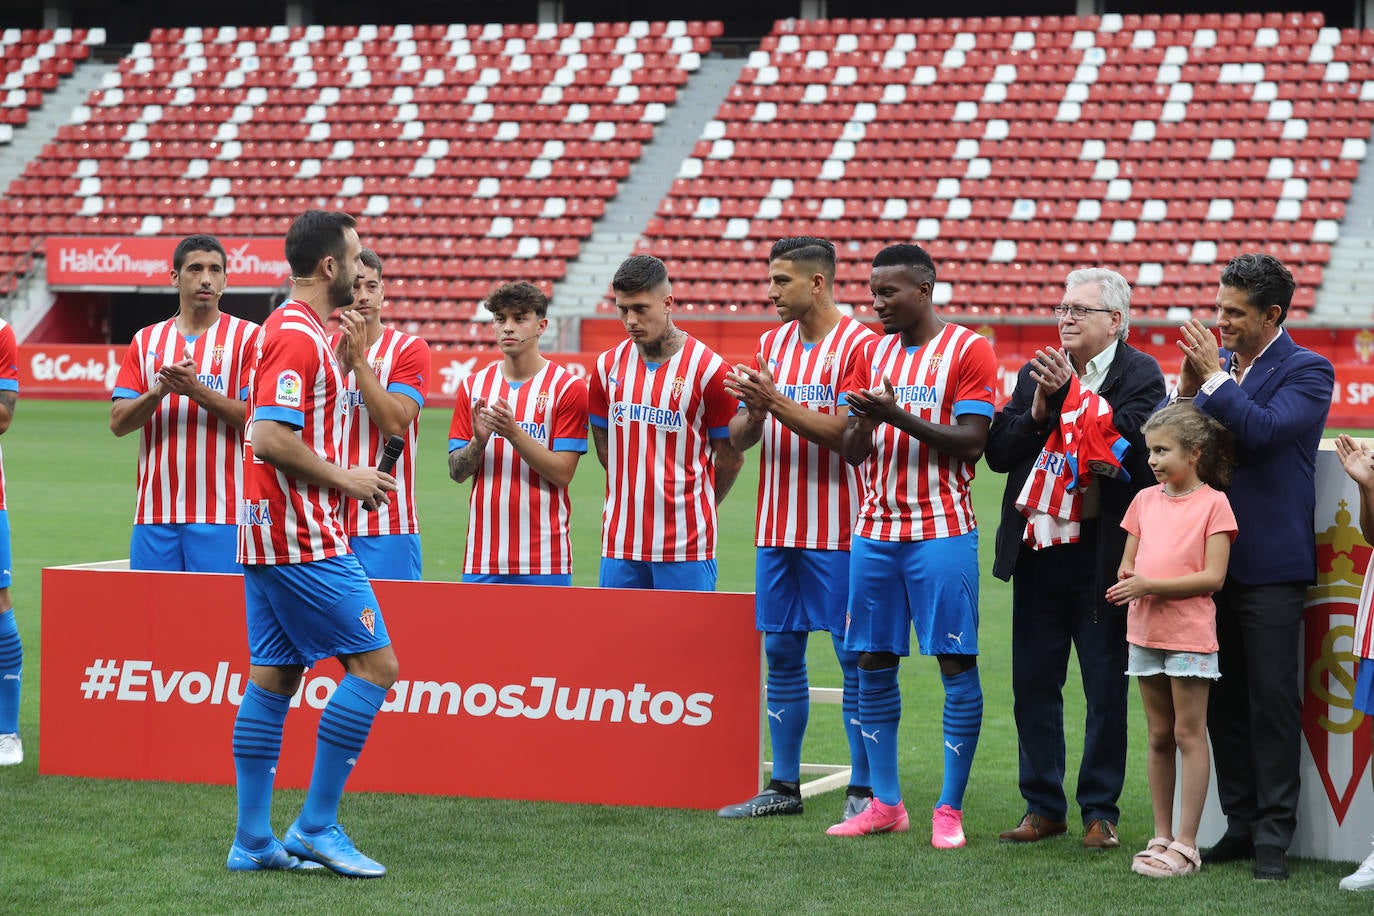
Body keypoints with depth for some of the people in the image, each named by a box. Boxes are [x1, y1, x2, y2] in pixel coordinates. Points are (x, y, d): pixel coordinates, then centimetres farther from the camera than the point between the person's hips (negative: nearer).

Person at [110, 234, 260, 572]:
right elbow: (118, 423, 6)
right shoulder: (146, 341, 13)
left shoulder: (247, 337, 3)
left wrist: (197, 390, -16)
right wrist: (159, 391, -12)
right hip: (154, 512, 3)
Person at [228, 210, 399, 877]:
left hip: (269, 536, 10)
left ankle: (253, 840, 10)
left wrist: (339, 349, 16)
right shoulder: (300, 336, -16)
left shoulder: (293, 329, 16)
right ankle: (316, 827, -5)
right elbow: (271, 438, -23)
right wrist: (344, 479, -14)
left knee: (274, 677, 9)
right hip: (304, 539, -10)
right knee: (374, 665, -7)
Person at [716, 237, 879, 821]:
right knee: (781, 652, 9)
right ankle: (783, 787, 16)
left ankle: (862, 789, 3)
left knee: (854, 656, -2)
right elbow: (739, 440, 12)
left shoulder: (858, 345, -8)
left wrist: (777, 403, -19)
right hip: (777, 526, 7)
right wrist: (753, 411, -10)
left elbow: (847, 435, -16)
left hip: (837, 530, -7)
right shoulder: (771, 344, 13)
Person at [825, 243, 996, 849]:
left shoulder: (968, 350, -3)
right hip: (875, 531, 5)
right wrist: (864, 421, -12)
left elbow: (970, 441, -11)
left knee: (956, 665, -4)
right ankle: (885, 804, 13)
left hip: (942, 531, -5)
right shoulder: (871, 352, 13)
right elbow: (851, 452, 10)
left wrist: (900, 416, -20)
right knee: (873, 665, 5)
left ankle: (950, 809, 1)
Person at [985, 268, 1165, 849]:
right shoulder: (1036, 374, 12)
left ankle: (1100, 811, 12)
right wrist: (1036, 413, -10)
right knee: (1033, 683, 9)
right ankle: (1044, 808, 19)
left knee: (1105, 688, 2)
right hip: (1038, 552, 5)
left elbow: (1129, 446, -19)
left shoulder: (1140, 376, -4)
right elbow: (997, 452, 7)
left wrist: (1068, 394, -19)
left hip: (1100, 555, -5)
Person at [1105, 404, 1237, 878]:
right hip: (1145, 630, 6)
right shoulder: (1145, 500, 10)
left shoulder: (1213, 503, -7)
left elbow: (1213, 576, -14)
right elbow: (1128, 562, 14)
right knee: (1159, 737, 11)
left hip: (1190, 634, -6)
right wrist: (1127, 580, -9)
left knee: (1189, 735, -1)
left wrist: (1151, 585, -20)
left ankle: (1186, 845, 1)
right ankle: (1162, 836, 17)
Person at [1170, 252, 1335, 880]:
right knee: (1222, 700, 10)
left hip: (1269, 563, -6)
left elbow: (1266, 430, -22)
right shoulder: (1217, 363, 12)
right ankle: (1241, 824, 18)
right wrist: (1188, 387, -4)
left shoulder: (1307, 371, -6)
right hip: (1214, 557, 6)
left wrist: (1214, 378, -16)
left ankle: (1274, 834, 3)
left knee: (1272, 699, -3)